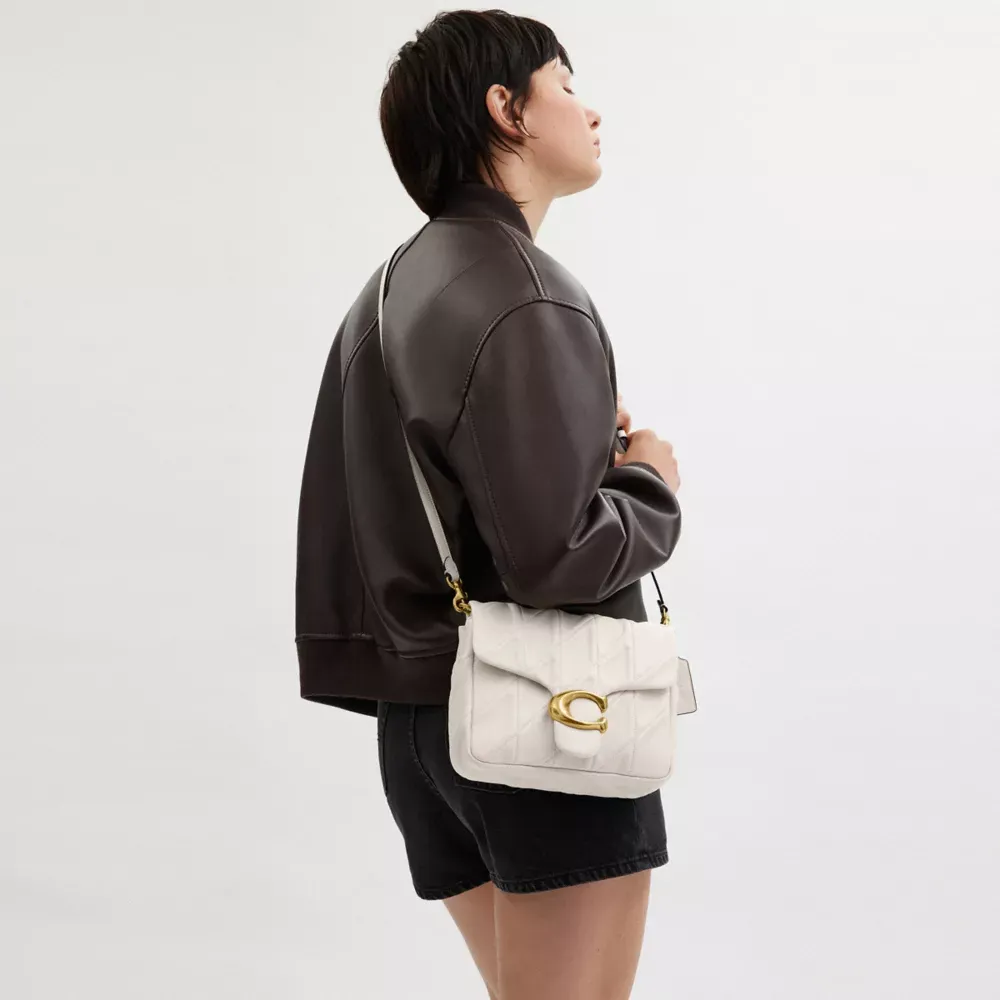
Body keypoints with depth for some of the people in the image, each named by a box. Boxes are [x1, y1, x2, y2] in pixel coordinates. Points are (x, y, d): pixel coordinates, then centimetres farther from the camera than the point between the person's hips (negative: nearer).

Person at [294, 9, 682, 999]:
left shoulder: (386, 292, 11)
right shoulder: (525, 300, -16)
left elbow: (343, 518, 15)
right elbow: (554, 555, -24)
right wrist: (650, 485, -4)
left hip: (420, 719, 9)